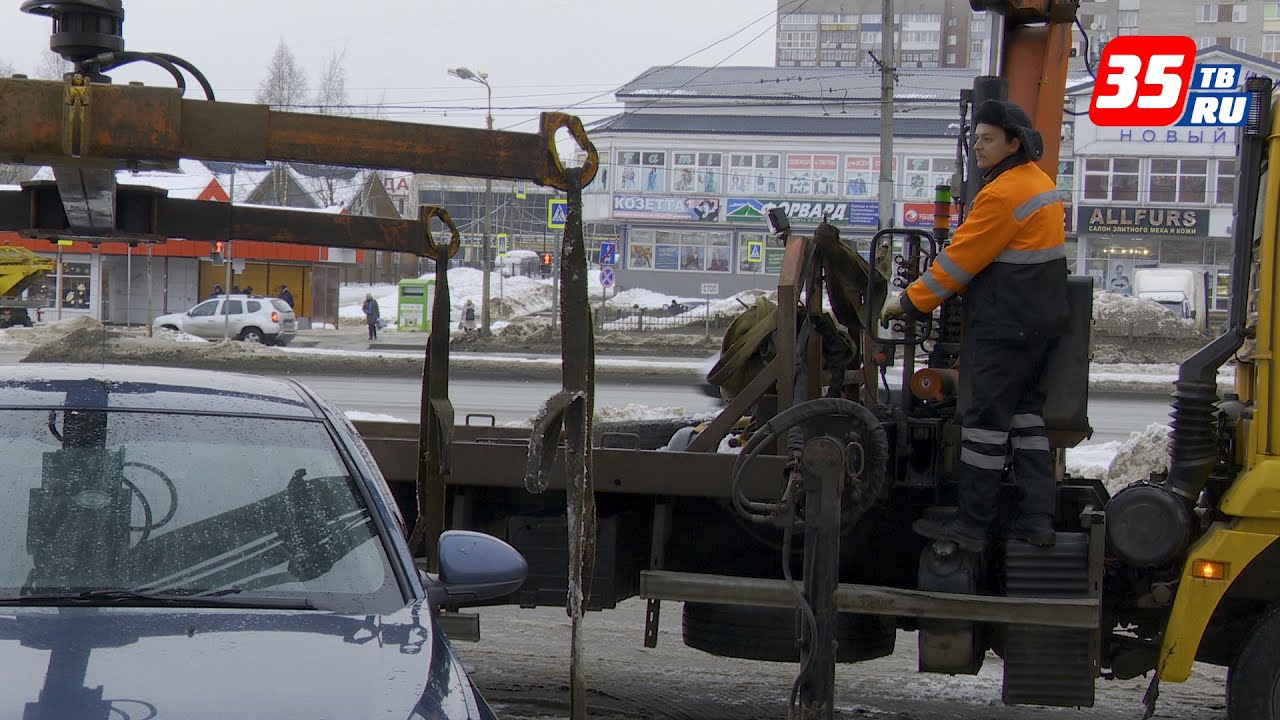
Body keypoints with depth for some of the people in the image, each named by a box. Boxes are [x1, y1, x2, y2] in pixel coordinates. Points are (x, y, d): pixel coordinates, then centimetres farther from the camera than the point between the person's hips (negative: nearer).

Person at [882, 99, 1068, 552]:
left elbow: (960, 260, -16)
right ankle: (1036, 519, 12)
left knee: (985, 419, -4)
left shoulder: (1003, 194, -18)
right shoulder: (1039, 182, 14)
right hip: (1041, 320, 10)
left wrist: (910, 303, -8)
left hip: (1006, 324, -10)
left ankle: (971, 526, 0)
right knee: (1026, 412, 12)